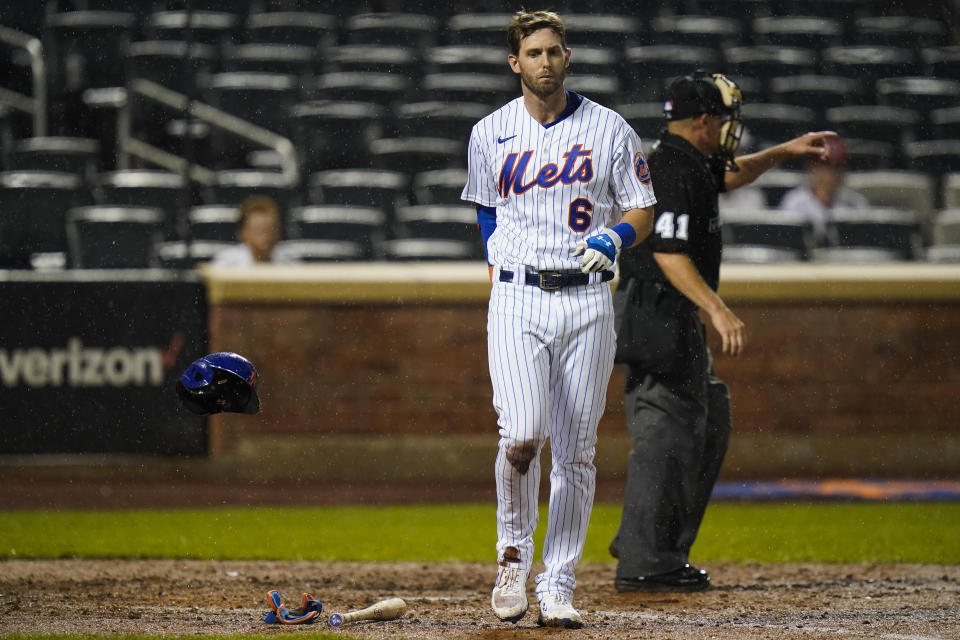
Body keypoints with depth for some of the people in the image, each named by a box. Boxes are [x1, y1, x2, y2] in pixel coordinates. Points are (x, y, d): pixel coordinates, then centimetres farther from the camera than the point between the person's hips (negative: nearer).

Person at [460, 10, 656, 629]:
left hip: (586, 300, 0)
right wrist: (498, 265, 12)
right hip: (516, 303, 0)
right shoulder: (490, 134, 7)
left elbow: (643, 211, 5)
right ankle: (513, 553, 6)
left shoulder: (609, 129, 2)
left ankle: (558, 588, 8)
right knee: (522, 435, -18)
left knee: (575, 451, 1)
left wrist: (614, 236, -14)